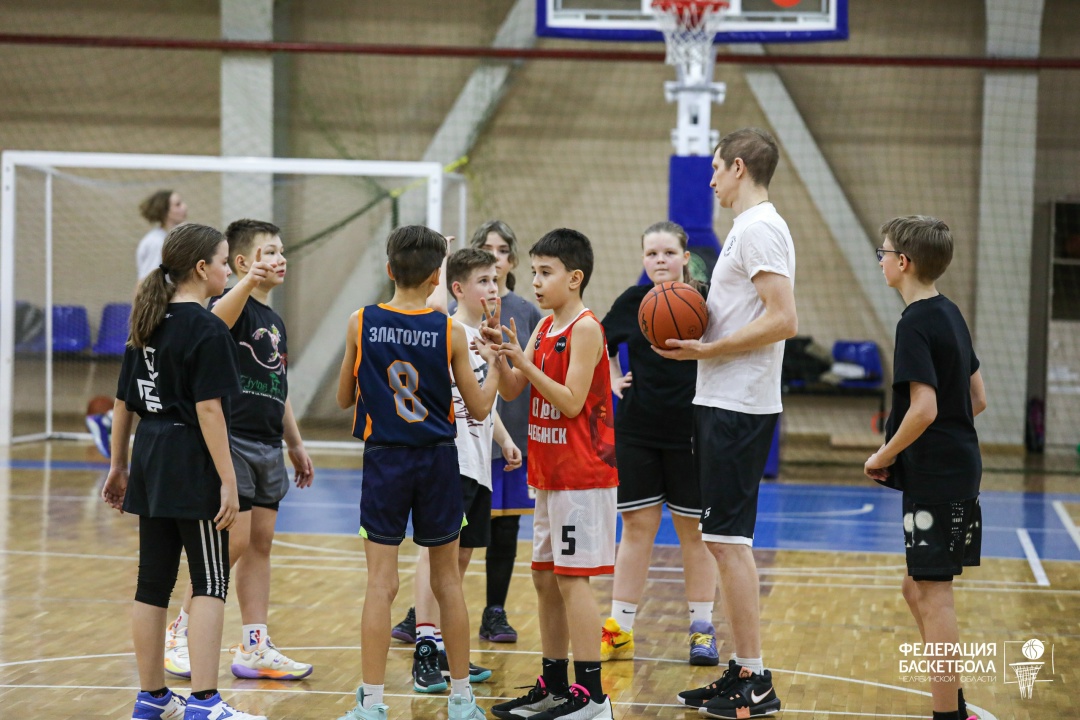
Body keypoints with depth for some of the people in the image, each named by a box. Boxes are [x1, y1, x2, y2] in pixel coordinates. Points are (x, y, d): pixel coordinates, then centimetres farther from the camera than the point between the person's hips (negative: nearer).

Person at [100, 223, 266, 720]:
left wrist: (118, 465, 22)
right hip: (191, 464, -8)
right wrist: (228, 482, -17)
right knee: (210, 583, -3)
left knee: (154, 581, 12)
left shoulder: (146, 325, 10)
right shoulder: (207, 330, -13)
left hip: (150, 458, 8)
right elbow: (209, 410, -18)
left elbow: (123, 403, 14)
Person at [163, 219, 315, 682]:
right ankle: (181, 633, 4)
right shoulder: (236, 305, -9)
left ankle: (254, 648, 13)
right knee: (235, 540, -9)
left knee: (261, 543, 9)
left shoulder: (275, 322, 17)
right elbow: (218, 318, -36)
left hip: (268, 445, 8)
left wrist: (296, 445, 24)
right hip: (234, 439, -8)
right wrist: (249, 282, -53)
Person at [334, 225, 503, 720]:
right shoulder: (450, 332, -7)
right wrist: (492, 364, 15)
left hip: (383, 459, 0)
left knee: (381, 583, 0)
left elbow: (344, 399, 5)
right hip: (437, 460, 1)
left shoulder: (362, 324, -5)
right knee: (447, 580, 12)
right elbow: (479, 409, -1)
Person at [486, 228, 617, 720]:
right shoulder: (544, 328, 12)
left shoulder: (585, 329, -13)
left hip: (582, 475, -9)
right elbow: (510, 391, 9)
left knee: (572, 578, -9)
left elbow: (572, 402, -18)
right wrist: (500, 356, -8)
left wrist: (524, 362, -20)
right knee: (545, 577, 12)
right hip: (548, 472, 9)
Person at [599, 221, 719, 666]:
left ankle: (702, 629, 15)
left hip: (691, 431, -2)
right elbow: (601, 342, 21)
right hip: (637, 429, 2)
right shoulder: (633, 301, 4)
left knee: (694, 529, 6)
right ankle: (619, 630, 10)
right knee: (636, 527, 6)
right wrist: (612, 379, 9)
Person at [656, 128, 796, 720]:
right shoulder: (749, 228, 18)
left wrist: (706, 350, -19)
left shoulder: (759, 229, -14)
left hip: (736, 408, -11)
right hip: (724, 404, 11)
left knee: (728, 538, -8)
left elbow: (782, 321, -23)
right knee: (727, 539, 14)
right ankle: (742, 671, 20)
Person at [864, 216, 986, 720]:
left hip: (934, 479, -10)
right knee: (919, 588, 17)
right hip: (959, 468, 10)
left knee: (933, 594, -4)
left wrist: (884, 456, -11)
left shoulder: (915, 324, -16)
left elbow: (924, 409, -23)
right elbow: (977, 398, 17)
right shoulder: (950, 314, 12)